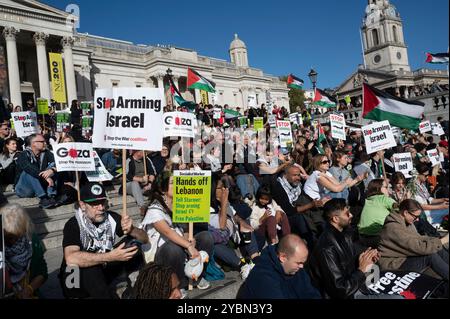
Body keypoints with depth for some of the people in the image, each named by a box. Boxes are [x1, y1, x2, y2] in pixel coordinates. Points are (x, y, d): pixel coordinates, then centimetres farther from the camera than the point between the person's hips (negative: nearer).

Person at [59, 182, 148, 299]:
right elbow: (71, 259, -40)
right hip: (75, 279, -4)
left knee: (133, 245, -14)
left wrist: (131, 230, -34)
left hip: (102, 272, 5)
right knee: (90, 268, -37)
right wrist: (110, 257, -44)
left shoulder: (112, 218, -10)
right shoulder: (73, 224, -22)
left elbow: (145, 239, -11)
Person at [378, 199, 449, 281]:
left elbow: (418, 239, 11)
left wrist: (438, 240, -3)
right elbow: (419, 247, -29)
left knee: (439, 249, 1)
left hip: (405, 257, 10)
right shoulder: (394, 228, -28)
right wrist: (443, 241, -20)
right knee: (431, 256, -23)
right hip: (393, 265, -10)